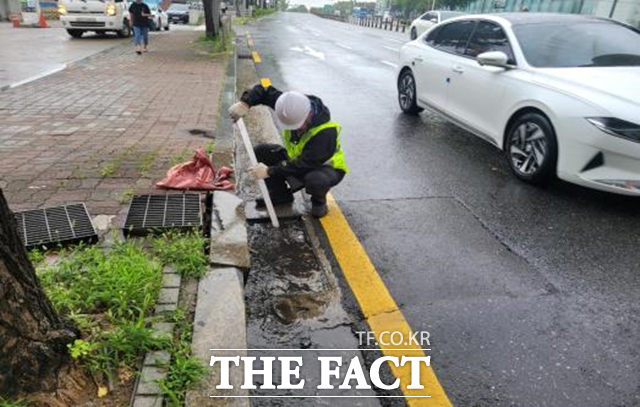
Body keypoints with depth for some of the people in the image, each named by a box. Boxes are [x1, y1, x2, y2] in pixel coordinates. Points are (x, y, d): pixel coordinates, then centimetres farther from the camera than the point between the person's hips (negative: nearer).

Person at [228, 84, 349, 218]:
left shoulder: (326, 132, -36)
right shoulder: (293, 109, -18)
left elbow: (305, 165, -38)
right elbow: (265, 91, -7)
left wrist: (269, 171, -38)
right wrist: (245, 103, -27)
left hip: (326, 167, -6)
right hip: (297, 159, 6)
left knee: (315, 180, -43)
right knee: (260, 152, -10)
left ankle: (319, 201, -4)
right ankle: (280, 194, 7)